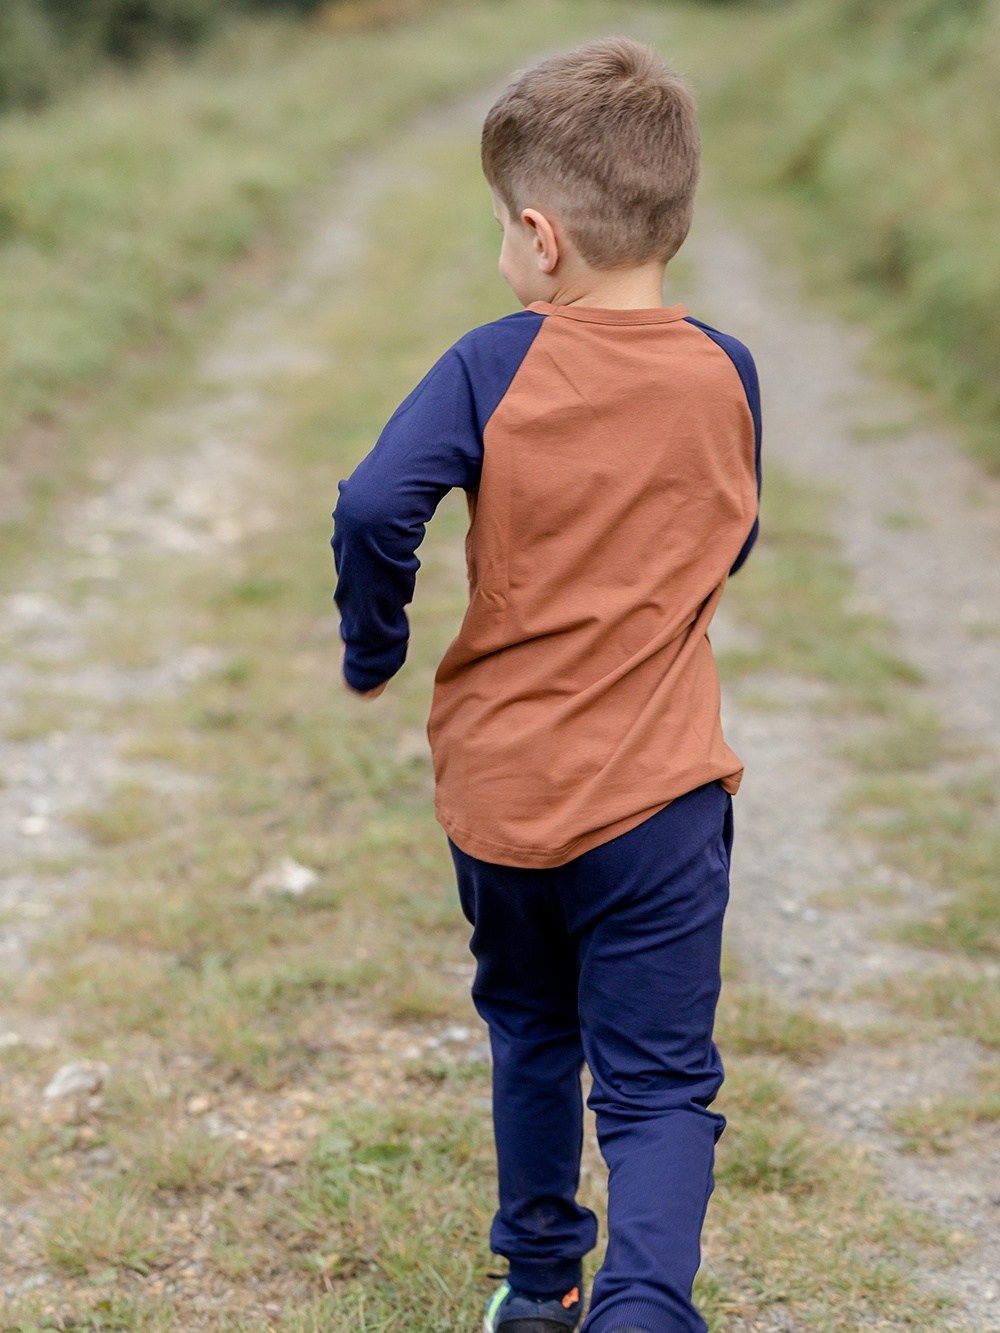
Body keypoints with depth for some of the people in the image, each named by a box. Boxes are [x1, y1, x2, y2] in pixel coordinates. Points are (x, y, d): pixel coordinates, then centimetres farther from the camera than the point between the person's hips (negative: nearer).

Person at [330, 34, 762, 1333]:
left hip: (497, 788, 1)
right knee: (658, 1084, 3)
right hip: (658, 791, 0)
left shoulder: (493, 366, -11)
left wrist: (374, 647, -7)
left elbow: (376, 507, -24)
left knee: (531, 1035, 23)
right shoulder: (724, 373, -2)